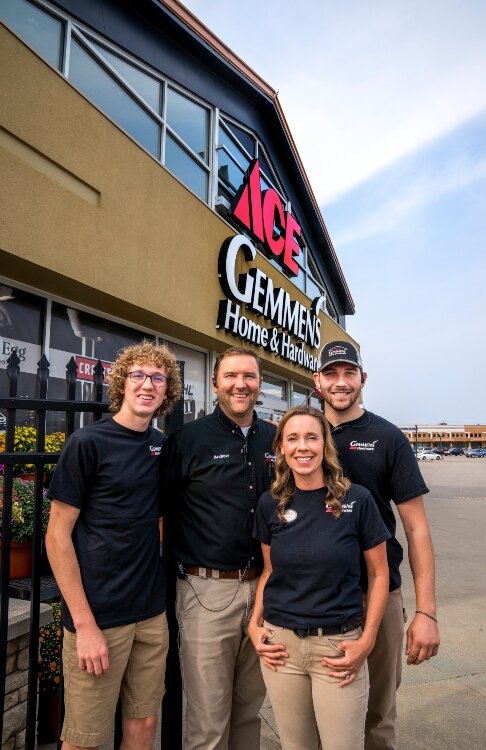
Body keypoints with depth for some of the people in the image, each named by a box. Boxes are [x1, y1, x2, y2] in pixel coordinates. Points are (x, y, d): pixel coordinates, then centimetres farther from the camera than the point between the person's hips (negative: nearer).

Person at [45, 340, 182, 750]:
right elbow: (58, 536, -12)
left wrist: (162, 595, 7)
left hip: (152, 613, 5)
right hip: (98, 615, -5)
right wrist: (84, 623, -15)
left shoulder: (162, 446, 4)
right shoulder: (88, 442, -13)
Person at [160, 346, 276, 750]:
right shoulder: (188, 439, -8)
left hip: (263, 587, 4)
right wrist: (179, 565, -4)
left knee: (250, 706, 21)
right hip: (207, 590, -4)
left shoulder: (277, 440, 5)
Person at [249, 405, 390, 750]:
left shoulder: (357, 500, -11)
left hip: (339, 646, -2)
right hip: (281, 644, 3)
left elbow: (379, 573, -2)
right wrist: (255, 624, 0)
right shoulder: (270, 504, -2)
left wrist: (366, 641, -7)